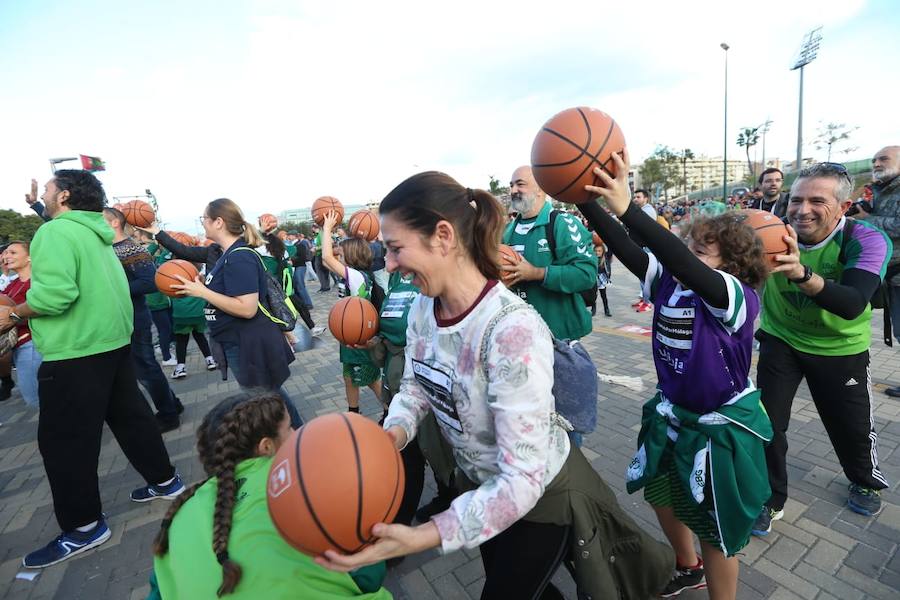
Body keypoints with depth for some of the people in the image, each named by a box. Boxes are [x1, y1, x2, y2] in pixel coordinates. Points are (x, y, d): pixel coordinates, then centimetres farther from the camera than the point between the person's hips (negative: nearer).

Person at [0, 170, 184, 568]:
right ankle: (165, 481, 30)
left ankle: (83, 527, 16)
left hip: (75, 353, -9)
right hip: (113, 342, 9)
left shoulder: (54, 231, -13)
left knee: (62, 440, 4)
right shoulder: (95, 233, 14)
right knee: (130, 416, 18)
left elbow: (53, 294, -25)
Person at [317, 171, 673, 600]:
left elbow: (524, 479, -35)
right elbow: (415, 386, -2)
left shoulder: (513, 330, -37)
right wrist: (395, 432, -23)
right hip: (481, 483, 6)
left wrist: (422, 538, -41)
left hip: (541, 495, -6)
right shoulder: (423, 307, -13)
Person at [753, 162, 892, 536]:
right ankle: (771, 499, 21)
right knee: (767, 421, -2)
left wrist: (802, 273, -57)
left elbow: (852, 304, -39)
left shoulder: (867, 241, -24)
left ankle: (865, 481, 50)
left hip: (840, 349, 0)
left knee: (852, 426, 16)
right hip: (781, 340, 1)